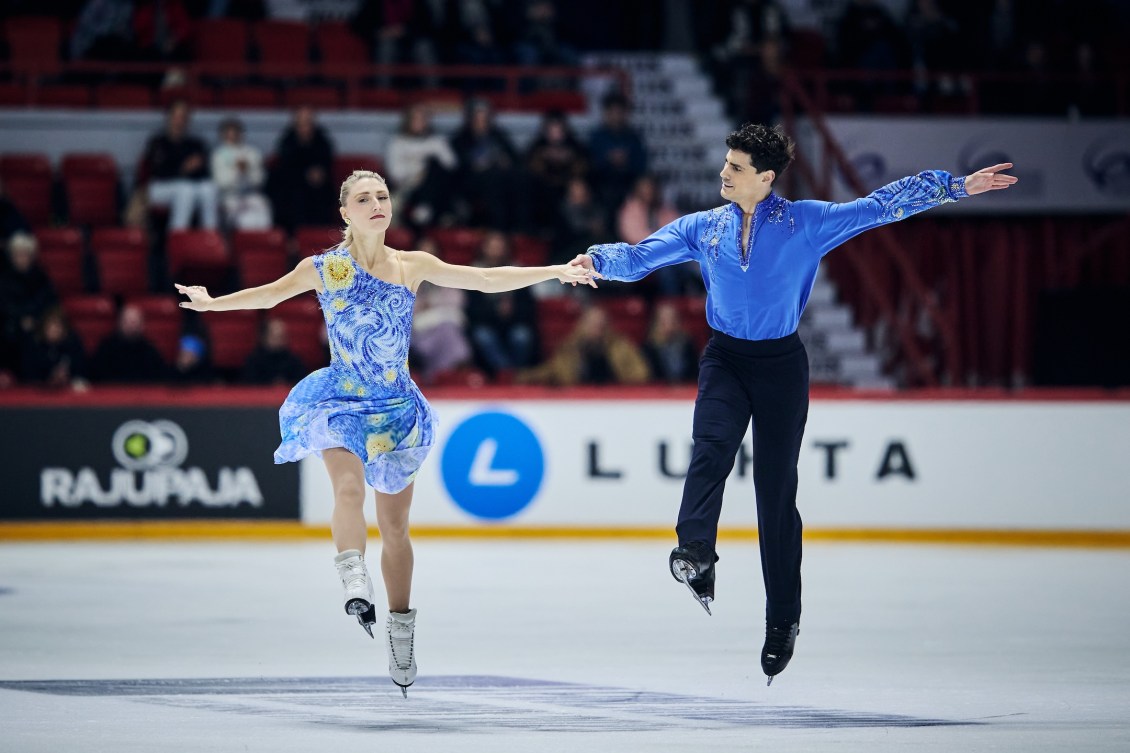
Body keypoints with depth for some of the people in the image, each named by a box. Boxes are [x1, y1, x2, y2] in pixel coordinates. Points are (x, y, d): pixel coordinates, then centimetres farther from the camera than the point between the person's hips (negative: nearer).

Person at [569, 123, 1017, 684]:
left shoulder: (805, 222, -4)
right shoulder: (703, 228, 4)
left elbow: (880, 207, -5)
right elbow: (639, 257, 0)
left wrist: (956, 187, -9)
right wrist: (597, 260, -20)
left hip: (781, 365, -2)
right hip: (725, 361, 2)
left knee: (776, 490, 1)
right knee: (712, 443, -29)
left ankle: (782, 619, 10)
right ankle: (695, 554, -46)